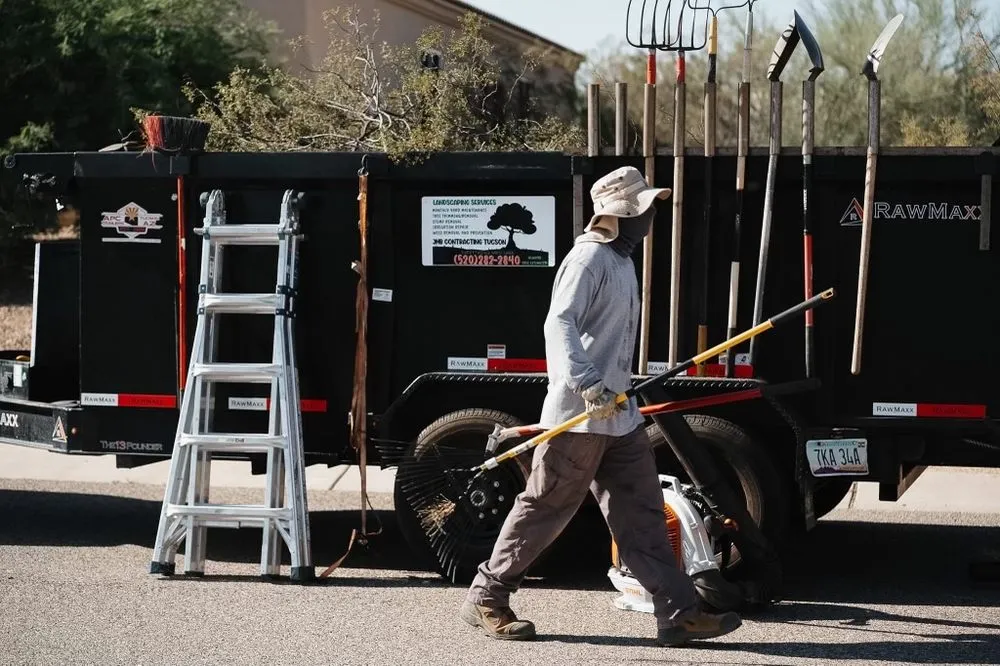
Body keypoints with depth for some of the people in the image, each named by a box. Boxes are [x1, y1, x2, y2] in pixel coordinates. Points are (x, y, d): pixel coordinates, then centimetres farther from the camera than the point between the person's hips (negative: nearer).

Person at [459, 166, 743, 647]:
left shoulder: (621, 260, 16)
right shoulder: (589, 259, -14)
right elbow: (559, 324, -27)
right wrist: (589, 387, -36)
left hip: (618, 413, 9)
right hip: (578, 415, -9)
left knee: (641, 512, 5)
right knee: (546, 508, -1)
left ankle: (678, 612, 3)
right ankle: (485, 598, 12)